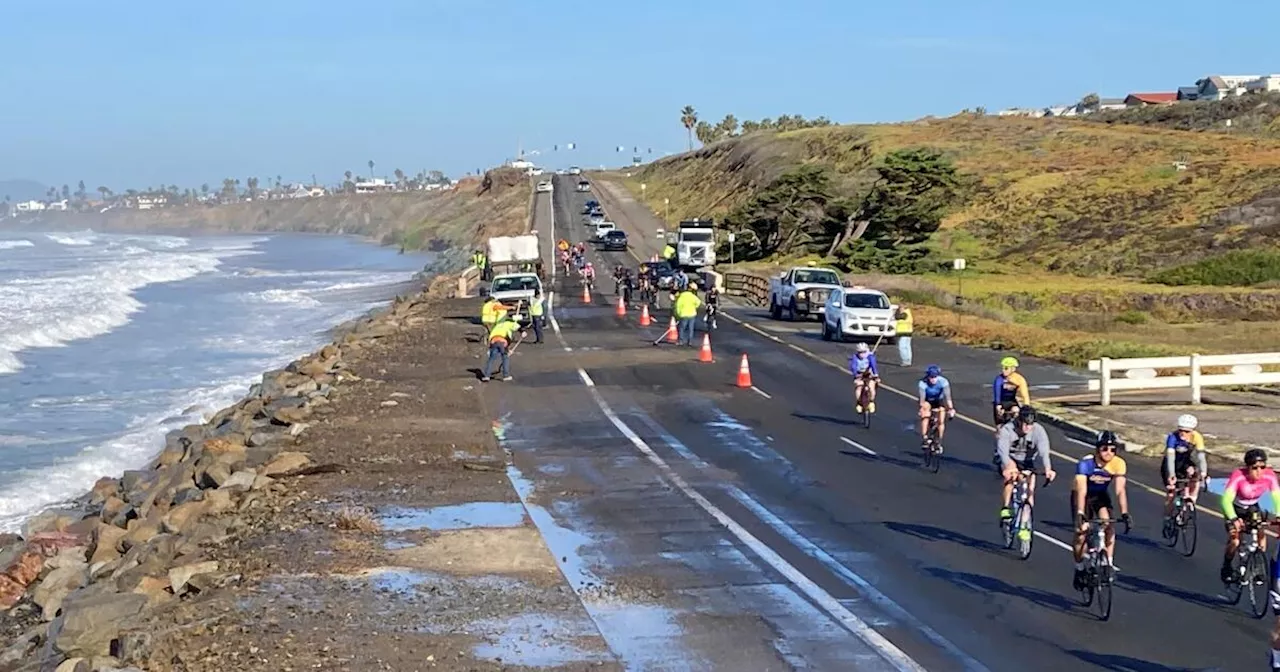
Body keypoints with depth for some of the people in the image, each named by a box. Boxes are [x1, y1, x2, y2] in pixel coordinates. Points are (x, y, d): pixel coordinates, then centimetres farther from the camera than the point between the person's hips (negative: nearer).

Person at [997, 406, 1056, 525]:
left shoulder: (1038, 431, -23)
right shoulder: (1006, 430, -29)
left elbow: (1043, 452, -35)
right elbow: (1002, 450, -43)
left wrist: (1047, 469, -55)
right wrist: (1009, 466, -63)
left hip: (1026, 461, 3)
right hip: (1008, 460, -3)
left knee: (1031, 488, -15)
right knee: (1011, 474, -34)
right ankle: (1004, 509, -25)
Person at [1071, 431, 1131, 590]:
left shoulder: (1118, 464, -25)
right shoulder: (1085, 463, -33)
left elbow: (1120, 490, -30)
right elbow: (1082, 490, -40)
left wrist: (1125, 513, -42)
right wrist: (1080, 514, -51)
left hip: (1101, 495, 2)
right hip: (1083, 495, -2)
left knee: (1109, 527, -22)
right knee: (1081, 532, -11)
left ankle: (1109, 565, -14)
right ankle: (1079, 570, 10)